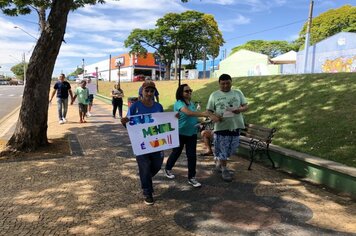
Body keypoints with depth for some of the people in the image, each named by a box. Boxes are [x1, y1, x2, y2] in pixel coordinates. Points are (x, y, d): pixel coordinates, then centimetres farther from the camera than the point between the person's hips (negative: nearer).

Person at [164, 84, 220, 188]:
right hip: (180, 133, -5)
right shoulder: (179, 103, -19)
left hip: (192, 133, 6)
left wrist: (199, 121, -2)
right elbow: (189, 113, -39)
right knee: (176, 153, 12)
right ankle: (168, 169, 38)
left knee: (192, 155, 3)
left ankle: (191, 178, 13)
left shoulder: (192, 103, 6)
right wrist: (207, 114, -47)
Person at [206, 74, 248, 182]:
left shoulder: (238, 93, 9)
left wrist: (240, 109, -15)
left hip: (235, 125, 3)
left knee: (230, 149, 12)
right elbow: (209, 111, 3)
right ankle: (224, 169, 21)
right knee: (222, 149, 2)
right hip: (221, 126, -3)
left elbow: (246, 106, 7)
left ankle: (219, 164, 35)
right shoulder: (214, 95, 2)